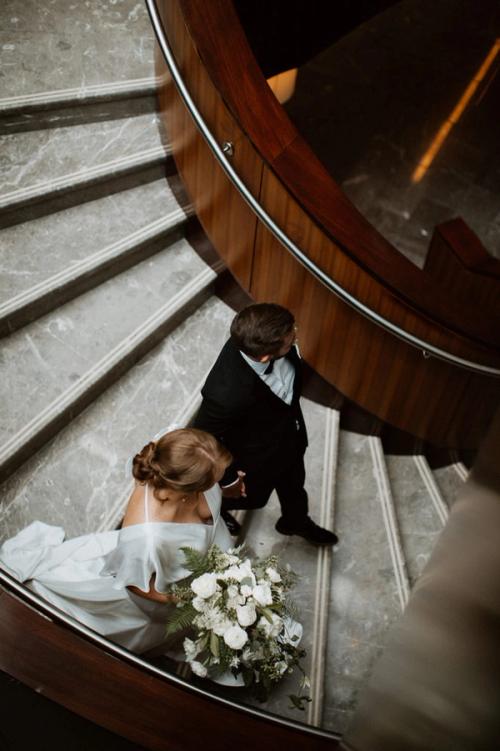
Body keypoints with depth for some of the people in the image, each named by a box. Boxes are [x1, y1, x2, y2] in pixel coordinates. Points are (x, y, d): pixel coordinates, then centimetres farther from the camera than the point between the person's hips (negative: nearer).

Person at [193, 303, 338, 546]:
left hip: (290, 436, 5)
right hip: (256, 460, -5)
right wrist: (227, 478, -11)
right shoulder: (226, 394, -48)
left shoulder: (253, 340, -30)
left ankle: (296, 521, 67)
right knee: (253, 497, 29)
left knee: (294, 484, 33)